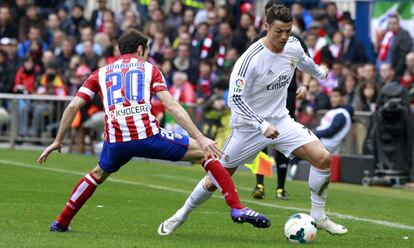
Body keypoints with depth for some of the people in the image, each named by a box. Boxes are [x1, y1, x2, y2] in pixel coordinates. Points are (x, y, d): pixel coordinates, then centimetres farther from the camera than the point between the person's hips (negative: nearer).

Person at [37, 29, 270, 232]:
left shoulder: (101, 73, 23)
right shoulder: (149, 69, 16)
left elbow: (72, 107, 14)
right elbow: (172, 106, 2)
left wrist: (57, 142, 23)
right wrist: (200, 138, -3)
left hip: (116, 141, 3)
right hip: (148, 135, -3)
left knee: (98, 174, 35)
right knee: (205, 153, 10)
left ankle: (61, 222, 35)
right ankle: (237, 208, -3)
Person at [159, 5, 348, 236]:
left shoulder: (293, 46, -6)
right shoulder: (251, 58, -26)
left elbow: (305, 62, 21)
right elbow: (235, 99, -25)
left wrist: (320, 72, 41)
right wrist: (263, 126, -31)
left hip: (280, 120, 5)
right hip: (249, 125, -5)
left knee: (323, 158, -14)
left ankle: (318, 216, 3)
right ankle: (182, 215, 27)